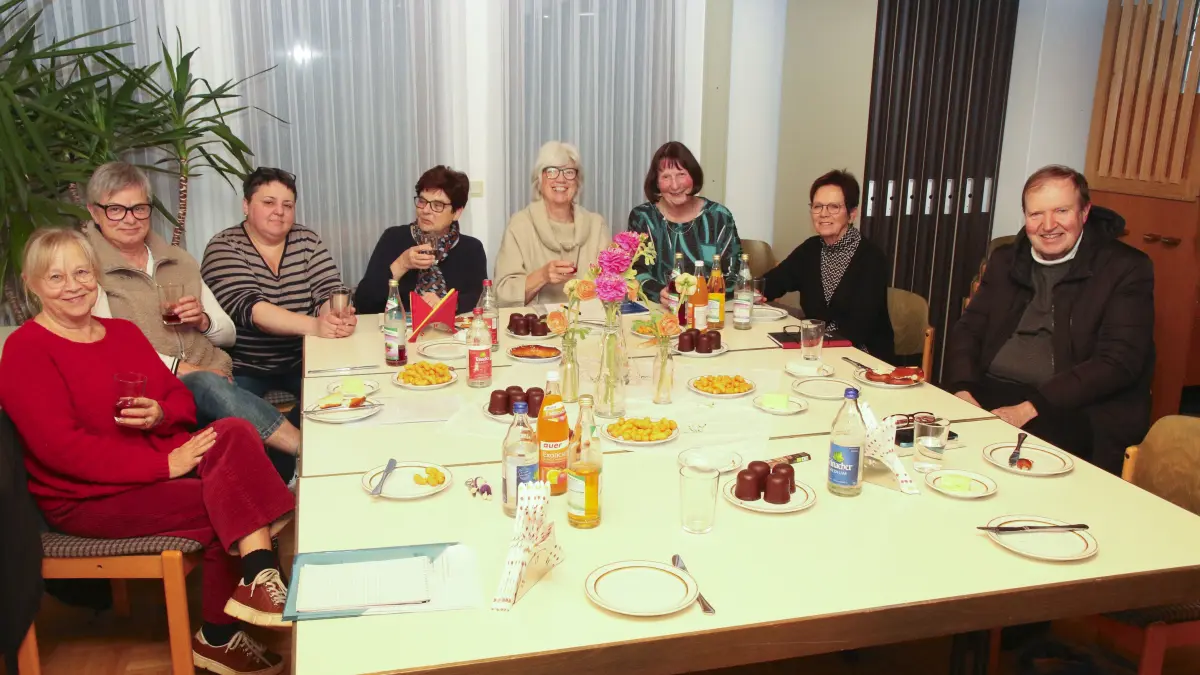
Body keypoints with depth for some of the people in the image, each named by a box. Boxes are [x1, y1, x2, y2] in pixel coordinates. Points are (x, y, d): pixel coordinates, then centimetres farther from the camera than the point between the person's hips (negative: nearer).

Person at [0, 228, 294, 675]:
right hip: (89, 497, -6)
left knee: (234, 432, -24)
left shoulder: (123, 332, 14)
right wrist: (165, 464, -23)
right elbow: (61, 447, -18)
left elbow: (181, 396, 16)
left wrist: (161, 415, -11)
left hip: (162, 465, 6)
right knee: (226, 505, -26)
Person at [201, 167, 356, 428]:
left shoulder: (307, 241, 4)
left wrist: (338, 316, -31)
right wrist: (313, 325, -37)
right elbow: (248, 307, -22)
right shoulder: (224, 247, -8)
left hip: (302, 361, 4)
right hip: (243, 368, -3)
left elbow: (328, 293, -5)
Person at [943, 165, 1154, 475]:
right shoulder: (1005, 260, 16)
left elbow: (1118, 363, -9)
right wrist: (962, 391, -9)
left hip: (1077, 412, -4)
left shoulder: (1126, 269, 1)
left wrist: (1030, 408, -19)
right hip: (990, 394, 5)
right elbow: (968, 329, 13)